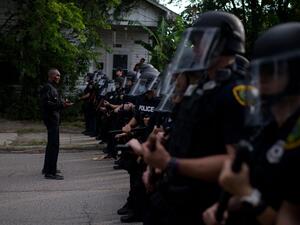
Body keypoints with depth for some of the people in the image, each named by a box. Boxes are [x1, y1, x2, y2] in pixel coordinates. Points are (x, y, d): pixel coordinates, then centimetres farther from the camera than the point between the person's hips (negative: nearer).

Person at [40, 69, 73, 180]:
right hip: (51, 118, -11)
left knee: (51, 144, 19)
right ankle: (50, 172, -8)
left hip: (54, 118, 11)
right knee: (54, 145, -11)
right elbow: (46, 103, -24)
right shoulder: (47, 87, -14)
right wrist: (61, 105, -27)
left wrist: (63, 103, 11)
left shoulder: (52, 87, 18)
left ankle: (47, 168, 30)